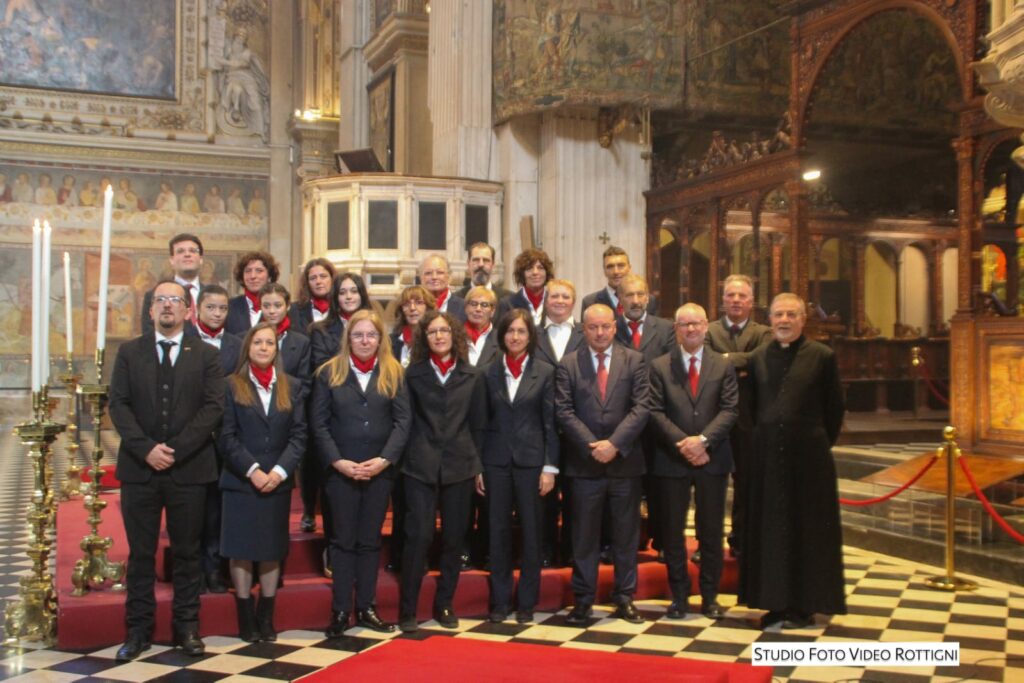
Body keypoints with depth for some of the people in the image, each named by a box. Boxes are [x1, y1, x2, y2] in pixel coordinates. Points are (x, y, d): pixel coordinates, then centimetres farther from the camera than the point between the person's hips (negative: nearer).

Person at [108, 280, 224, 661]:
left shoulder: (206, 355, 5)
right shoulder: (129, 352, 9)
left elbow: (213, 407, -5)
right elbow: (118, 405, 1)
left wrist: (176, 449, -14)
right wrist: (146, 448, -13)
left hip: (189, 469, -1)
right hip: (139, 468, 1)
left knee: (187, 552, 7)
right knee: (140, 552, 6)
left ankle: (187, 627, 17)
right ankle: (138, 629, 15)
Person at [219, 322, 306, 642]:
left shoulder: (292, 386, 8)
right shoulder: (232, 385, 2)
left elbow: (299, 434, 2)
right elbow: (227, 436, -4)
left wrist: (280, 471, -11)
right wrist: (252, 470, -14)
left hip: (278, 481, 2)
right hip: (240, 481, -2)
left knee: (273, 549, 6)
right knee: (241, 549, 2)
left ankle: (267, 616, 16)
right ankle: (246, 618, 13)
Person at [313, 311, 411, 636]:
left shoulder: (393, 373, 5)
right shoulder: (329, 372, 2)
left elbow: (403, 420, -1)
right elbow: (319, 423, -2)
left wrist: (384, 459, -12)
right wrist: (338, 461, -12)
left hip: (380, 469, 1)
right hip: (340, 469, -1)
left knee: (370, 539, 8)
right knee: (343, 539, 4)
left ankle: (366, 608, 16)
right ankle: (341, 610, 10)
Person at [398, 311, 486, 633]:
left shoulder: (472, 376, 8)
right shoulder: (413, 374, 5)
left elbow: (478, 425, 9)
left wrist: (477, 462, 6)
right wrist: (407, 454, -2)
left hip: (460, 466, 2)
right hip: (420, 466, -2)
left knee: (453, 537, 7)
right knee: (419, 535, -7)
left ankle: (444, 605, 21)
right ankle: (407, 609, 4)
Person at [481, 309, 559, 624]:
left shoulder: (545, 372, 1)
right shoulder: (489, 373, 6)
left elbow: (550, 423, -1)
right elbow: (483, 420, 7)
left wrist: (550, 467, -6)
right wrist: (477, 466, 3)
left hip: (531, 459, -1)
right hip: (496, 460, 2)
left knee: (531, 531, 5)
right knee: (498, 531, 6)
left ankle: (526, 601, 17)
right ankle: (500, 600, 16)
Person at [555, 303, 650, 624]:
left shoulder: (634, 361, 4)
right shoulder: (568, 364, 3)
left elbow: (641, 407, -5)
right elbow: (564, 412, -4)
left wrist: (614, 443, -15)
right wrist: (592, 446, -14)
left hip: (625, 461, 1)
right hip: (584, 464, -1)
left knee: (626, 534, 9)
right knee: (584, 535, 6)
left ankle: (625, 597, 21)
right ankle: (583, 600, 16)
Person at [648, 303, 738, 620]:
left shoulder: (723, 366, 5)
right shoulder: (659, 366, 2)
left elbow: (729, 411, -3)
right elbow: (655, 413, -4)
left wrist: (703, 439, -16)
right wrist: (683, 443, -15)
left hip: (712, 459, 1)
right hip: (671, 460, -1)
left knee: (711, 532, 7)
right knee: (672, 532, 6)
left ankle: (710, 597, 19)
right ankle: (679, 596, 18)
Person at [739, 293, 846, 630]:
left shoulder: (823, 356, -2)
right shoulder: (757, 358, 8)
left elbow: (834, 409, 3)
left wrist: (820, 444, 5)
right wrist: (765, 439, 10)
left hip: (808, 455, -3)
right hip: (767, 455, 3)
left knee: (808, 529, 4)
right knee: (769, 528, 7)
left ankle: (805, 605, 14)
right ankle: (776, 602, 17)